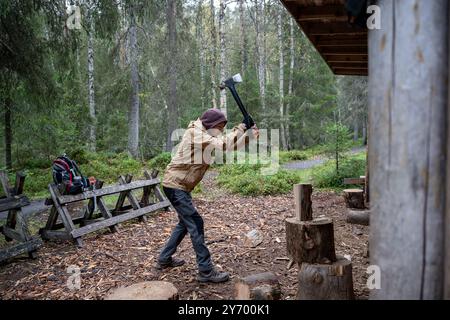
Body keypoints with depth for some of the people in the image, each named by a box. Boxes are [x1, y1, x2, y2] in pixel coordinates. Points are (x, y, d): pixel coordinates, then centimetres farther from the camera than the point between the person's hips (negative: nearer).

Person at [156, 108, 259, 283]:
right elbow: (223, 145, -28)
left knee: (185, 222, 19)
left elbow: (230, 145, 10)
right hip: (175, 185, -10)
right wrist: (240, 128, -16)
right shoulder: (195, 133, -17)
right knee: (195, 224, -11)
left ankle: (164, 259, 30)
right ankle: (206, 271, -8)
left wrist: (249, 136, -2)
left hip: (179, 186, 10)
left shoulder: (206, 136, 12)